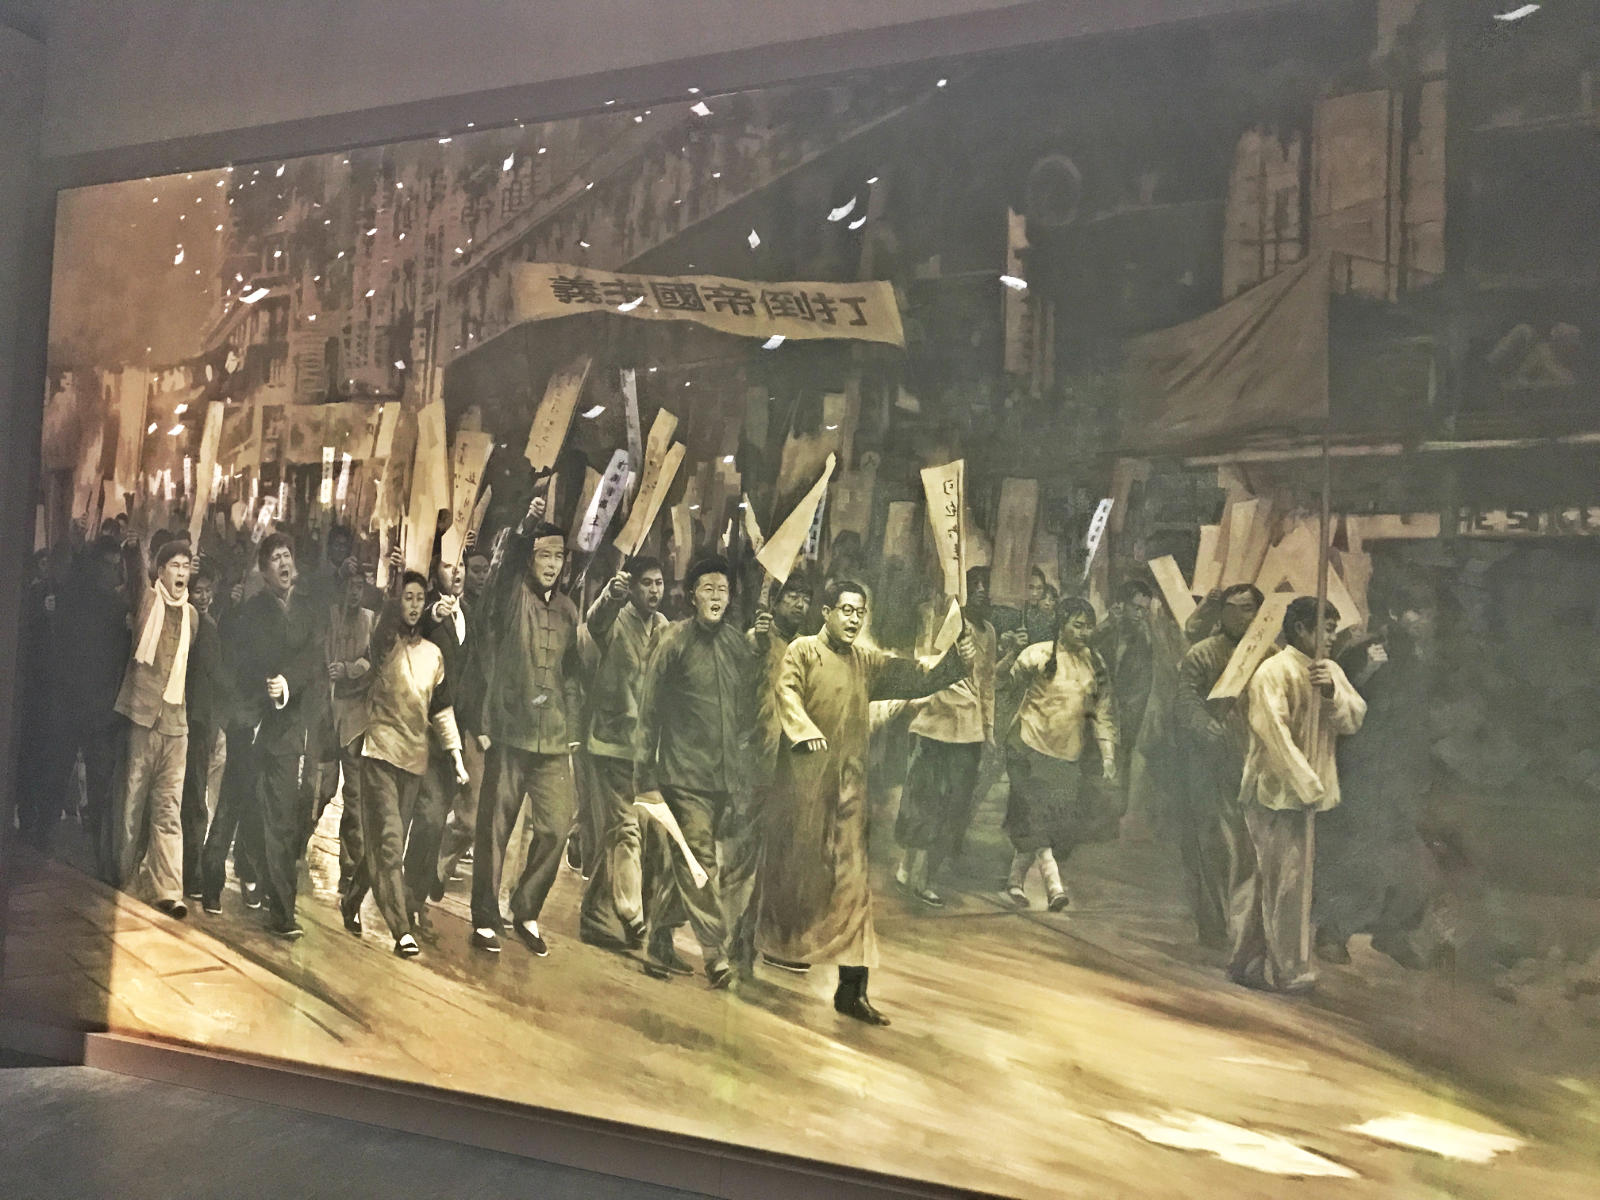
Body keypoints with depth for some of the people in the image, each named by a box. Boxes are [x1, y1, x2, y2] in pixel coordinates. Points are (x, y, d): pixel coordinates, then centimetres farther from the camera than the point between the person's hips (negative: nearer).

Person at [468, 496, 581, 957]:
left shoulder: (567, 610, 13)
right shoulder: (509, 595, 1)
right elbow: (503, 562, -22)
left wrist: (572, 729, 10)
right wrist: (524, 526, -34)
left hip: (554, 740, 4)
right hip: (509, 733, -4)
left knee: (556, 829, 1)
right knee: (494, 829, 3)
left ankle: (526, 912, 21)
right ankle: (485, 919, 19)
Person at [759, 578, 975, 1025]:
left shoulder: (870, 661, 12)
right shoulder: (803, 650, -1)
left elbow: (919, 678, 7)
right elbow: (787, 691, -14)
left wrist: (956, 660, -11)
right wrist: (805, 730, -32)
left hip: (849, 782, 4)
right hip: (804, 776, -4)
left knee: (851, 880, 0)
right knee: (795, 866, 10)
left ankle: (852, 987, 2)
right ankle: (779, 944, 34)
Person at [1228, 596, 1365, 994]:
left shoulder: (1330, 671, 12)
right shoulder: (1274, 671, -11)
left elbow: (1353, 719, 1)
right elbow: (1274, 732, -17)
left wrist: (1332, 691, -19)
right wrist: (1307, 784, -19)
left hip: (1311, 793, 7)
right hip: (1276, 791, -7)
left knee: (1268, 880, 14)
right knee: (1285, 882, -4)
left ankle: (1247, 961, 24)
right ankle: (1286, 972, 7)